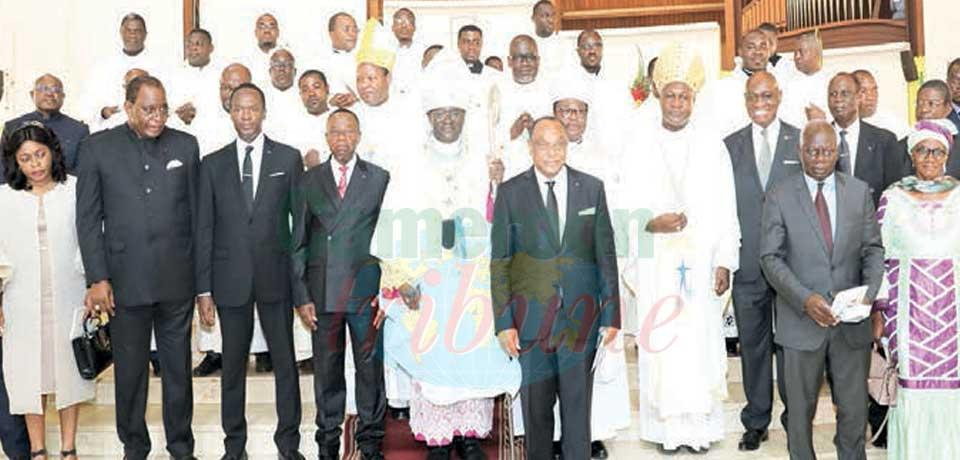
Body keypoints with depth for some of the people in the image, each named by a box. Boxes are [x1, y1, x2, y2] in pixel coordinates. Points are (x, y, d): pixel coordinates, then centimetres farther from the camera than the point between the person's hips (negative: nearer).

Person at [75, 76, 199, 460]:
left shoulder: (185, 146, 4)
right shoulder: (97, 148, 0)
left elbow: (196, 213, 6)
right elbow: (88, 219, 0)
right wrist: (97, 279, -6)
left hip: (177, 280, 1)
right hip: (125, 281, -1)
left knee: (178, 368, 11)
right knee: (129, 370, 12)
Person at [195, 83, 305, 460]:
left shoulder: (289, 158, 3)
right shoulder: (213, 164, 6)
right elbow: (204, 230, 5)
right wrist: (203, 289, 1)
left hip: (277, 276, -1)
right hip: (230, 278, 1)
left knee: (285, 361, 6)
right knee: (233, 364, 10)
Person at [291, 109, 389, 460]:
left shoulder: (379, 179, 6)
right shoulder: (309, 181, 10)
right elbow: (298, 243, 9)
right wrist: (301, 296, 1)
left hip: (366, 292, -1)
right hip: (323, 293, 1)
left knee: (371, 367, 4)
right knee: (326, 369, 8)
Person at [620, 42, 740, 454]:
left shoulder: (712, 146, 6)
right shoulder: (639, 144, 5)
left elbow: (726, 210, 4)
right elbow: (625, 206, 3)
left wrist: (725, 262, -2)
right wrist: (650, 224, -16)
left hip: (700, 261, 0)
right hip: (655, 262, 0)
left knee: (701, 341, -1)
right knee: (659, 343, 0)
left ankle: (700, 424, 11)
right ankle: (666, 426, 10)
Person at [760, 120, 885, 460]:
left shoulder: (860, 192, 6)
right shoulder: (779, 197, -3)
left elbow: (872, 249, 7)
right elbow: (770, 257, -5)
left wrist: (869, 290, -11)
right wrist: (805, 298, -17)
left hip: (851, 319, 2)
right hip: (801, 320, -2)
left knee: (854, 409, 9)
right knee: (801, 408, 11)